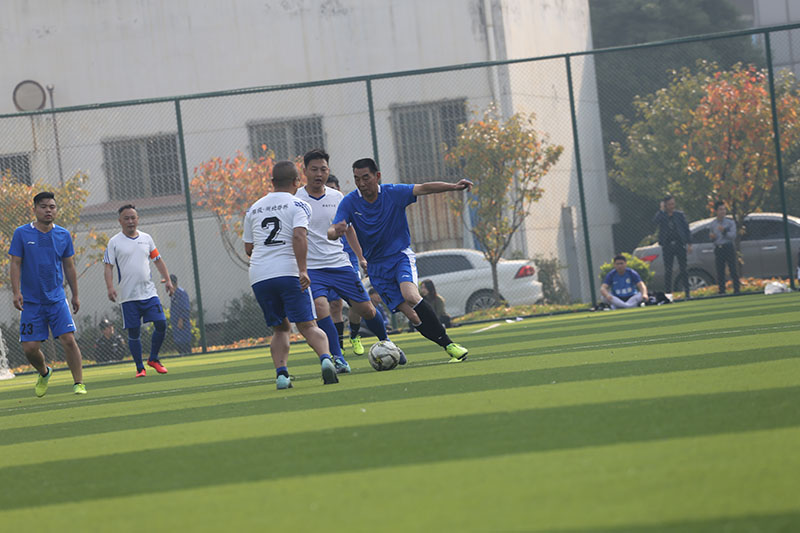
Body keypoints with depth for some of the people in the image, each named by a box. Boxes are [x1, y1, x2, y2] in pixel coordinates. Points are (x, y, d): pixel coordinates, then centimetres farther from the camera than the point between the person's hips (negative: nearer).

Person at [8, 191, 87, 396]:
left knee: (68, 339, -13)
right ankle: (44, 373, 27)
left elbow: (69, 266, 13)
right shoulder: (22, 233, -2)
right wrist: (16, 292, -13)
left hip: (57, 298, 1)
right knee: (30, 348, -3)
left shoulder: (63, 235, 5)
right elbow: (16, 264, -2)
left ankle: (79, 383, -6)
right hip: (30, 301, -1)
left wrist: (75, 295, 15)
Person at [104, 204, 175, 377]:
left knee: (161, 324, -7)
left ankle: (153, 359, 13)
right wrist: (110, 287, -17)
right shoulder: (114, 242, 0)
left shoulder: (146, 238, 11)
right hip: (128, 296, -3)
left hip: (149, 292, 3)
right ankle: (140, 368, 10)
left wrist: (167, 279, 7)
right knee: (134, 332, -2)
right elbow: (108, 266, -3)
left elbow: (158, 260, 18)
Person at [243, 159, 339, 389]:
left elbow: (248, 248, 21)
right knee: (307, 326, -3)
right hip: (288, 272, -4)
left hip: (259, 275, 4)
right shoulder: (298, 205, 4)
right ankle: (325, 358, -28)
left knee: (280, 329, 15)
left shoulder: (253, 209, 19)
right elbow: (299, 236, -13)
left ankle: (281, 374, -2)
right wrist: (302, 269, -17)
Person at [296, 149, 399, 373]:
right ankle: (337, 359, -21)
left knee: (367, 309, 3)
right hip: (311, 269, -3)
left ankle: (385, 343, 31)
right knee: (320, 307, -27)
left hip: (340, 264, 3)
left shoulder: (336, 197, 6)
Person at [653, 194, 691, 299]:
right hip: (667, 246, -1)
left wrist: (689, 243, 1)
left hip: (679, 245, 1)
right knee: (668, 271, 2)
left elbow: (686, 228, 8)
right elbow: (655, 222, -19)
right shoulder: (661, 216, 3)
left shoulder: (680, 215, 7)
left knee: (683, 270, 2)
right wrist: (662, 210, -15)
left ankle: (687, 293, 6)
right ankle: (667, 293, 5)